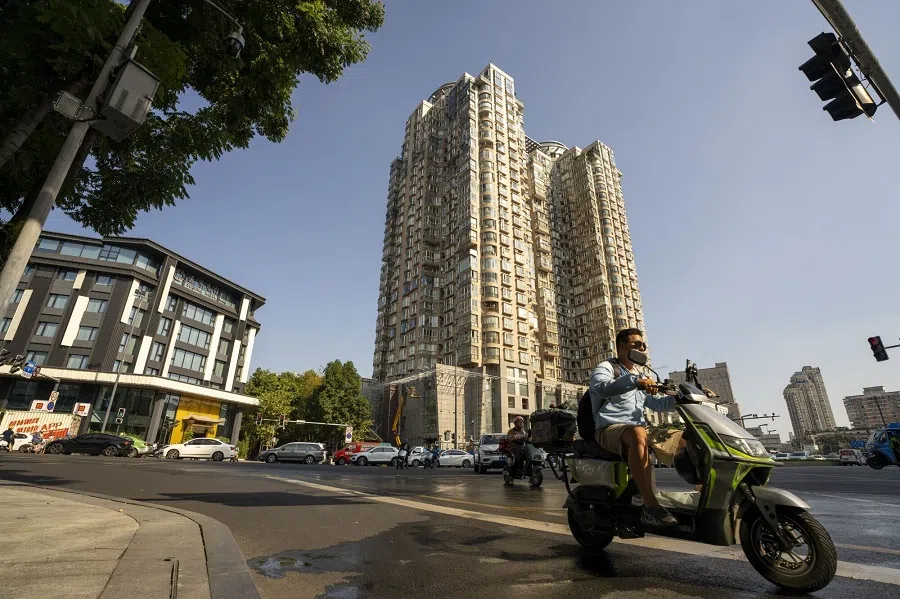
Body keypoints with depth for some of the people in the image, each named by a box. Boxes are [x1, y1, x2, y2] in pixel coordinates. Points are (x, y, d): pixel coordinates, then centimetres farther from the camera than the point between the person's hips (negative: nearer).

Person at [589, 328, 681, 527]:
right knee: (638, 434, -40)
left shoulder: (641, 376, 26)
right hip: (611, 429, -8)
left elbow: (658, 404, 28)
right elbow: (602, 388, -24)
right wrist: (634, 380, -35)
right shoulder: (605, 368, 0)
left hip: (638, 430, 8)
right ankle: (651, 506, -42)